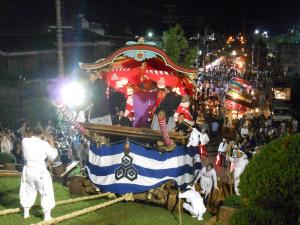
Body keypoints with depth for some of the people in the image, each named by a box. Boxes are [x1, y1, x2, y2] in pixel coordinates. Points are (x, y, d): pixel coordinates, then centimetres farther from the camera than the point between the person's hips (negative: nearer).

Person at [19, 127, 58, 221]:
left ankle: (26, 213, 32)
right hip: (40, 171, -4)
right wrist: (52, 144, 8)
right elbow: (52, 157, -2)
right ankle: (47, 216, 9)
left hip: (28, 170, 5)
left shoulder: (24, 141, -6)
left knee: (28, 190, 22)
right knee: (47, 192, 8)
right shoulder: (44, 144, -14)